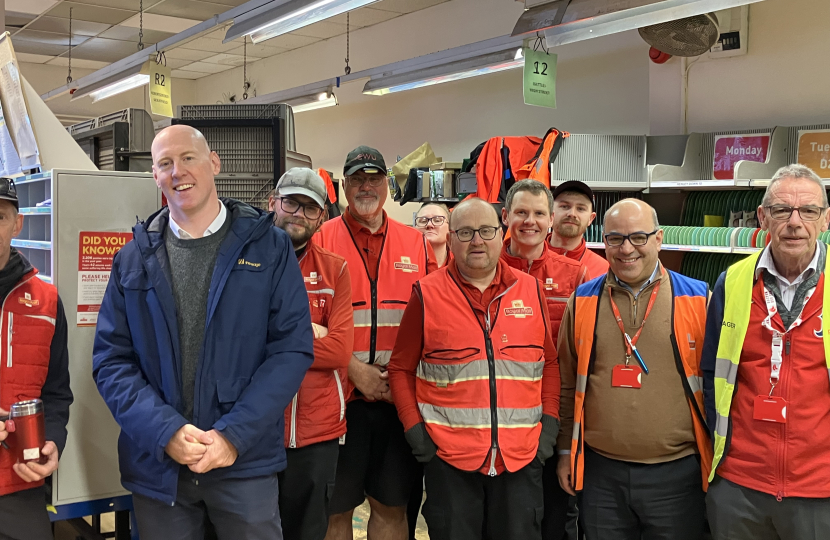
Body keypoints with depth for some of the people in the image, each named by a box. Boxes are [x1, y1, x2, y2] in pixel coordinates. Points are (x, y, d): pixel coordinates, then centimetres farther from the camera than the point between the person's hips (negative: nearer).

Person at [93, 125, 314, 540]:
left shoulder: (268, 246, 0)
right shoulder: (134, 259, 6)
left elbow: (292, 348, -5)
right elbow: (110, 359, 2)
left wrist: (234, 435, -14)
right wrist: (166, 431, -13)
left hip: (245, 461, -1)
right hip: (157, 465, 2)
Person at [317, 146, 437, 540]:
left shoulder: (416, 243, 9)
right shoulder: (323, 239, 0)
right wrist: (353, 368, -14)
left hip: (400, 398, 3)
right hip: (339, 394, -2)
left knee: (391, 506, 12)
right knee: (336, 508, 8)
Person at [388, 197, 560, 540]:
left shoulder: (531, 290, 5)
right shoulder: (427, 294, -2)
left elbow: (550, 364, 12)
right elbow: (401, 369, 3)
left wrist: (550, 423, 3)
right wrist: (414, 430, -5)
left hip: (522, 457, 2)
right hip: (448, 458, -2)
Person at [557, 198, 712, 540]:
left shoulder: (698, 299, -2)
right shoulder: (583, 301, 4)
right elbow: (568, 383, 11)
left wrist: (717, 457, 4)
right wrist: (566, 451, 11)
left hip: (677, 473, -1)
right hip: (601, 473, 2)